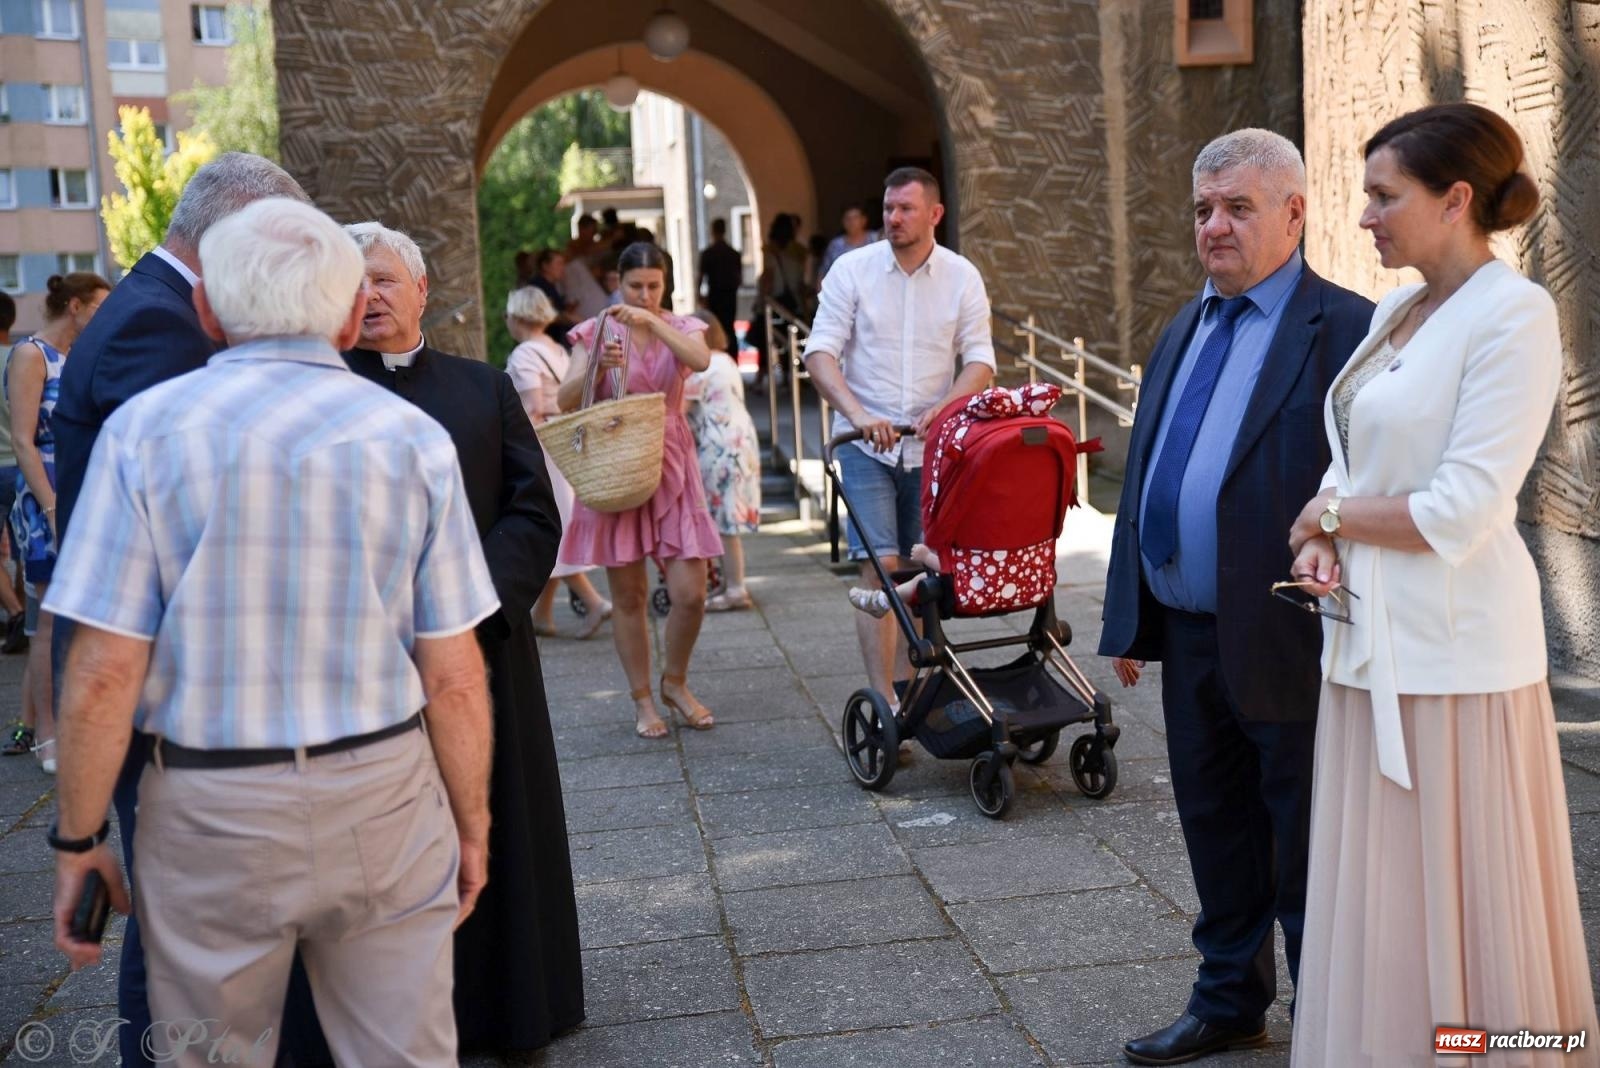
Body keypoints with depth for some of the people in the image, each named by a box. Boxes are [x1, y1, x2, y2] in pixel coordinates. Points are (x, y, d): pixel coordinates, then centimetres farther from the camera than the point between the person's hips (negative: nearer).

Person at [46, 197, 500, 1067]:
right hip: (383, 798, 1)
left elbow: (103, 676, -9)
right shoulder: (412, 438, -2)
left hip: (208, 807, 0)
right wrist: (471, 825, 9)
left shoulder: (146, 428, -6)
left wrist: (77, 839, 2)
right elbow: (454, 678, -3)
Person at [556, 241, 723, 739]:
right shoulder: (597, 331, 3)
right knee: (628, 596, 3)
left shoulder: (681, 327, 6)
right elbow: (565, 401, -7)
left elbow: (700, 360, -19)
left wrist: (650, 320, -26)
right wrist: (596, 367, -24)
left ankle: (675, 683, 20)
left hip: (671, 468, 1)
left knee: (691, 592, -5)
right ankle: (642, 700, 18)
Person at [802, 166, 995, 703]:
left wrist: (945, 407, -20)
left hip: (931, 445, 2)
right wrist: (857, 414, -26)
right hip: (865, 444, -2)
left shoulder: (962, 276, 2)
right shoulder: (852, 270, -3)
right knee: (879, 567, -11)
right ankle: (882, 699, -11)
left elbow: (980, 359, 0)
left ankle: (906, 685, 21)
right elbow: (821, 351, -9)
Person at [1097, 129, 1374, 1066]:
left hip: (1287, 649, -7)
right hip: (1188, 640, 7)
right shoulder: (1185, 331, 14)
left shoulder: (1346, 330, -11)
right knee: (1219, 840, 20)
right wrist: (1130, 621, 14)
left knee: (1308, 858, 7)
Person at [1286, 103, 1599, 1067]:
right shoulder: (1394, 312, 11)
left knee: (1460, 900, 4)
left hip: (1451, 644, -8)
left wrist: (1329, 513, -6)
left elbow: (1458, 514, -20)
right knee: (1380, 896, 15)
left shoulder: (1513, 315, -14)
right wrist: (1325, 542, -2)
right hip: (1371, 637, 8)